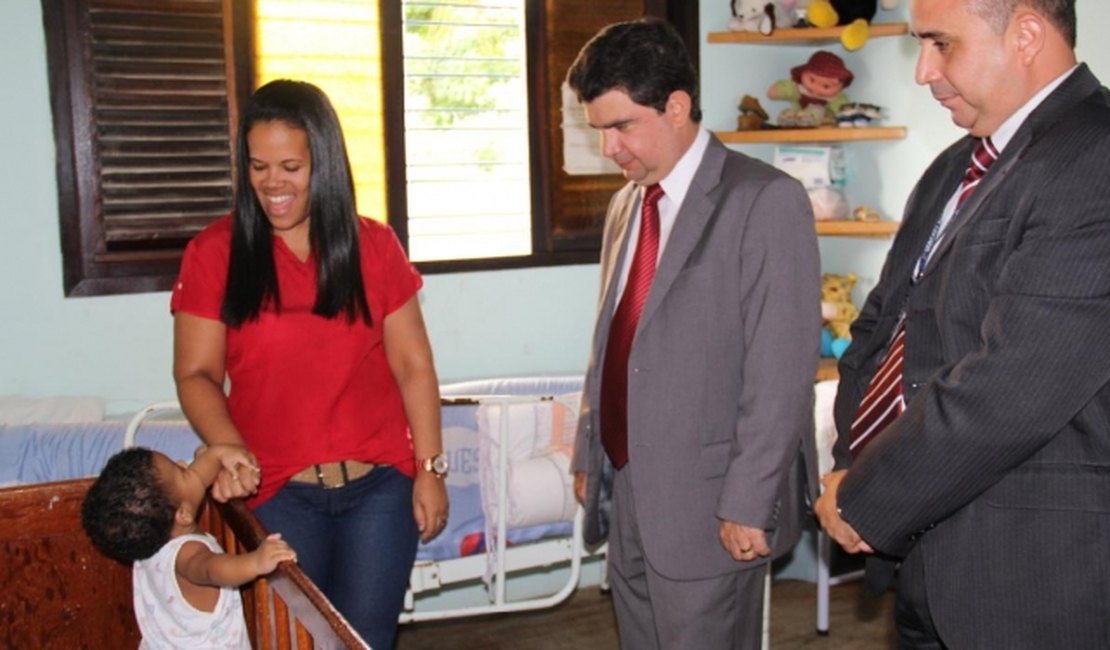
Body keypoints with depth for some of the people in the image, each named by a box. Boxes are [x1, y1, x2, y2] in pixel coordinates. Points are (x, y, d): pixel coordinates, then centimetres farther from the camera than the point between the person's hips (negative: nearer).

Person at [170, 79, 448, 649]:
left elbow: (413, 366, 3)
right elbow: (196, 374, -4)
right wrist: (227, 448, -22)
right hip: (279, 492, -1)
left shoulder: (374, 246, 2)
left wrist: (430, 468, -1)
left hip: (381, 483, 1)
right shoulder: (215, 253, -3)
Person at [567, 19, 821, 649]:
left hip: (705, 500, -7)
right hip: (624, 493, 7)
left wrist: (748, 504, -17)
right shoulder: (625, 204, 12)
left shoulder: (766, 201, -12)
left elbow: (781, 372, -16)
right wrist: (589, 454, 15)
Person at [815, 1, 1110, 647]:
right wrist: (854, 469, -2)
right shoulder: (956, 169, 11)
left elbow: (1011, 388, -25)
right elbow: (881, 323, 14)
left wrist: (864, 502, -14)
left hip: (1034, 579, -8)